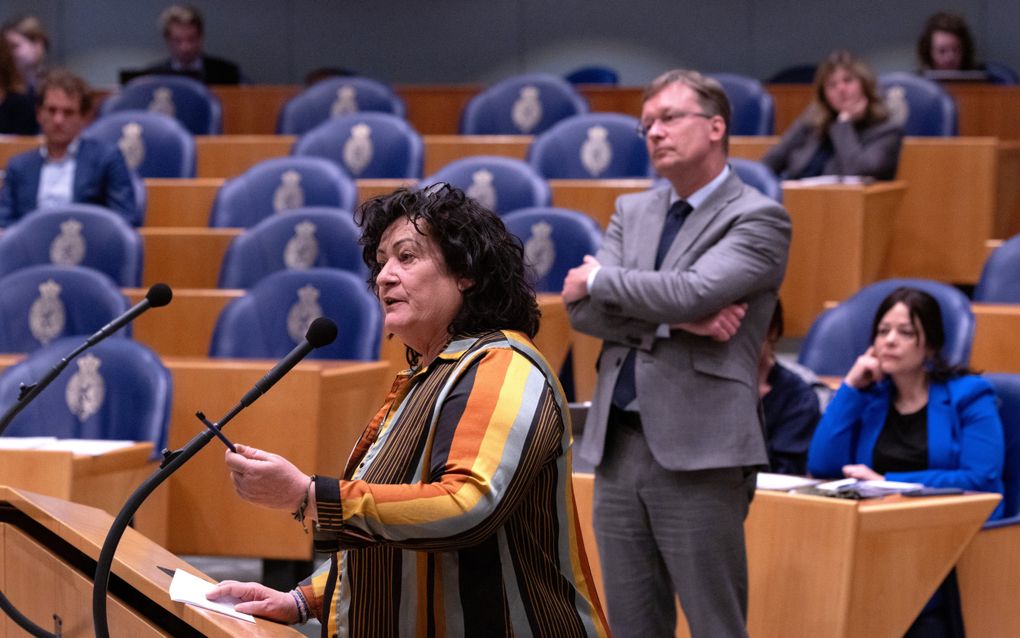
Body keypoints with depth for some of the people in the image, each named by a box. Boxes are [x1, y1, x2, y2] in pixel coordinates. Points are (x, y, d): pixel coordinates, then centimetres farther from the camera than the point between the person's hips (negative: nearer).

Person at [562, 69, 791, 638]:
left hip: (698, 456, -6)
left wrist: (599, 279, -4)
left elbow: (693, 291, -19)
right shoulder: (633, 212, 16)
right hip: (619, 446, 6)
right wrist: (678, 320, -11)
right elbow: (584, 310, 3)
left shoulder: (758, 219, -3)